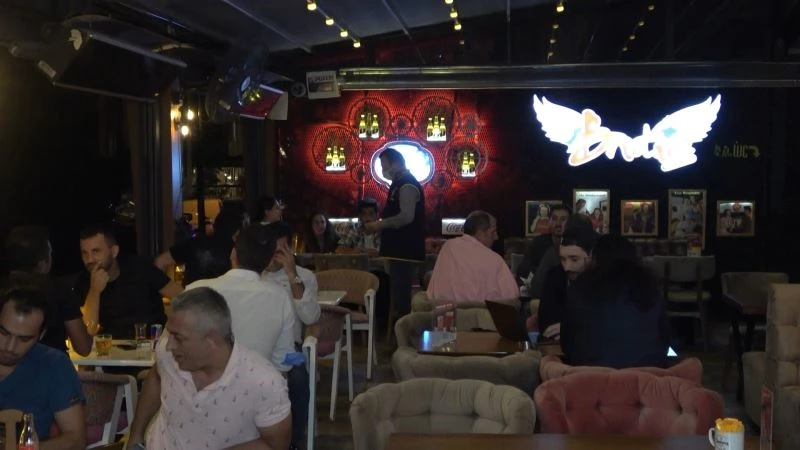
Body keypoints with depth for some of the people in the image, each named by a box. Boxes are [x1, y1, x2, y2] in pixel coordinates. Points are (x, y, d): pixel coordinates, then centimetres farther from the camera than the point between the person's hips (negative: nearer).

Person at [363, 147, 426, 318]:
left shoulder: (407, 186, -15)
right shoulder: (400, 184, 17)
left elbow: (407, 216, -25)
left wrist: (379, 224, -15)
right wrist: (380, 225, 12)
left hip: (405, 252, -10)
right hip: (400, 251, 10)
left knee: (401, 297, -9)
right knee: (400, 296, 14)